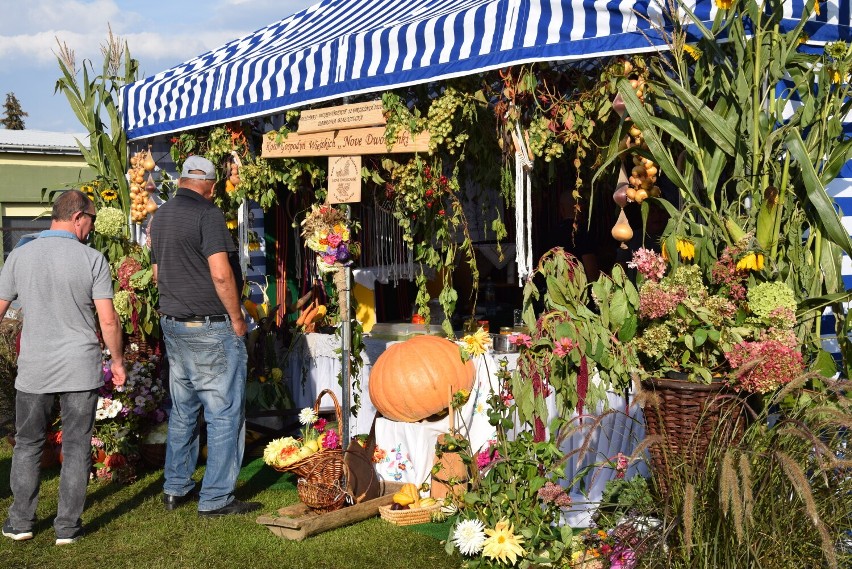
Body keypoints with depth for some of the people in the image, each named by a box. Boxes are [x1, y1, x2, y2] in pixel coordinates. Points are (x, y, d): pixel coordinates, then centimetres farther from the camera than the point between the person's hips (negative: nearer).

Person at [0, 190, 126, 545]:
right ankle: (68, 526, 12)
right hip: (81, 369, -2)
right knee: (76, 448, 7)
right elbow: (108, 319, -9)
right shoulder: (92, 259, -8)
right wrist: (117, 360, 5)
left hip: (34, 370, 2)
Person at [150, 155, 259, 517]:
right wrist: (236, 318, -11)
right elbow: (221, 274, -21)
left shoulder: (160, 216, 11)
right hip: (210, 328, -8)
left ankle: (175, 489, 25)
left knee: (182, 411, 17)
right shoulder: (208, 214, -14)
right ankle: (216, 498, 3)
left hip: (172, 324, 8)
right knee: (224, 413, -1)